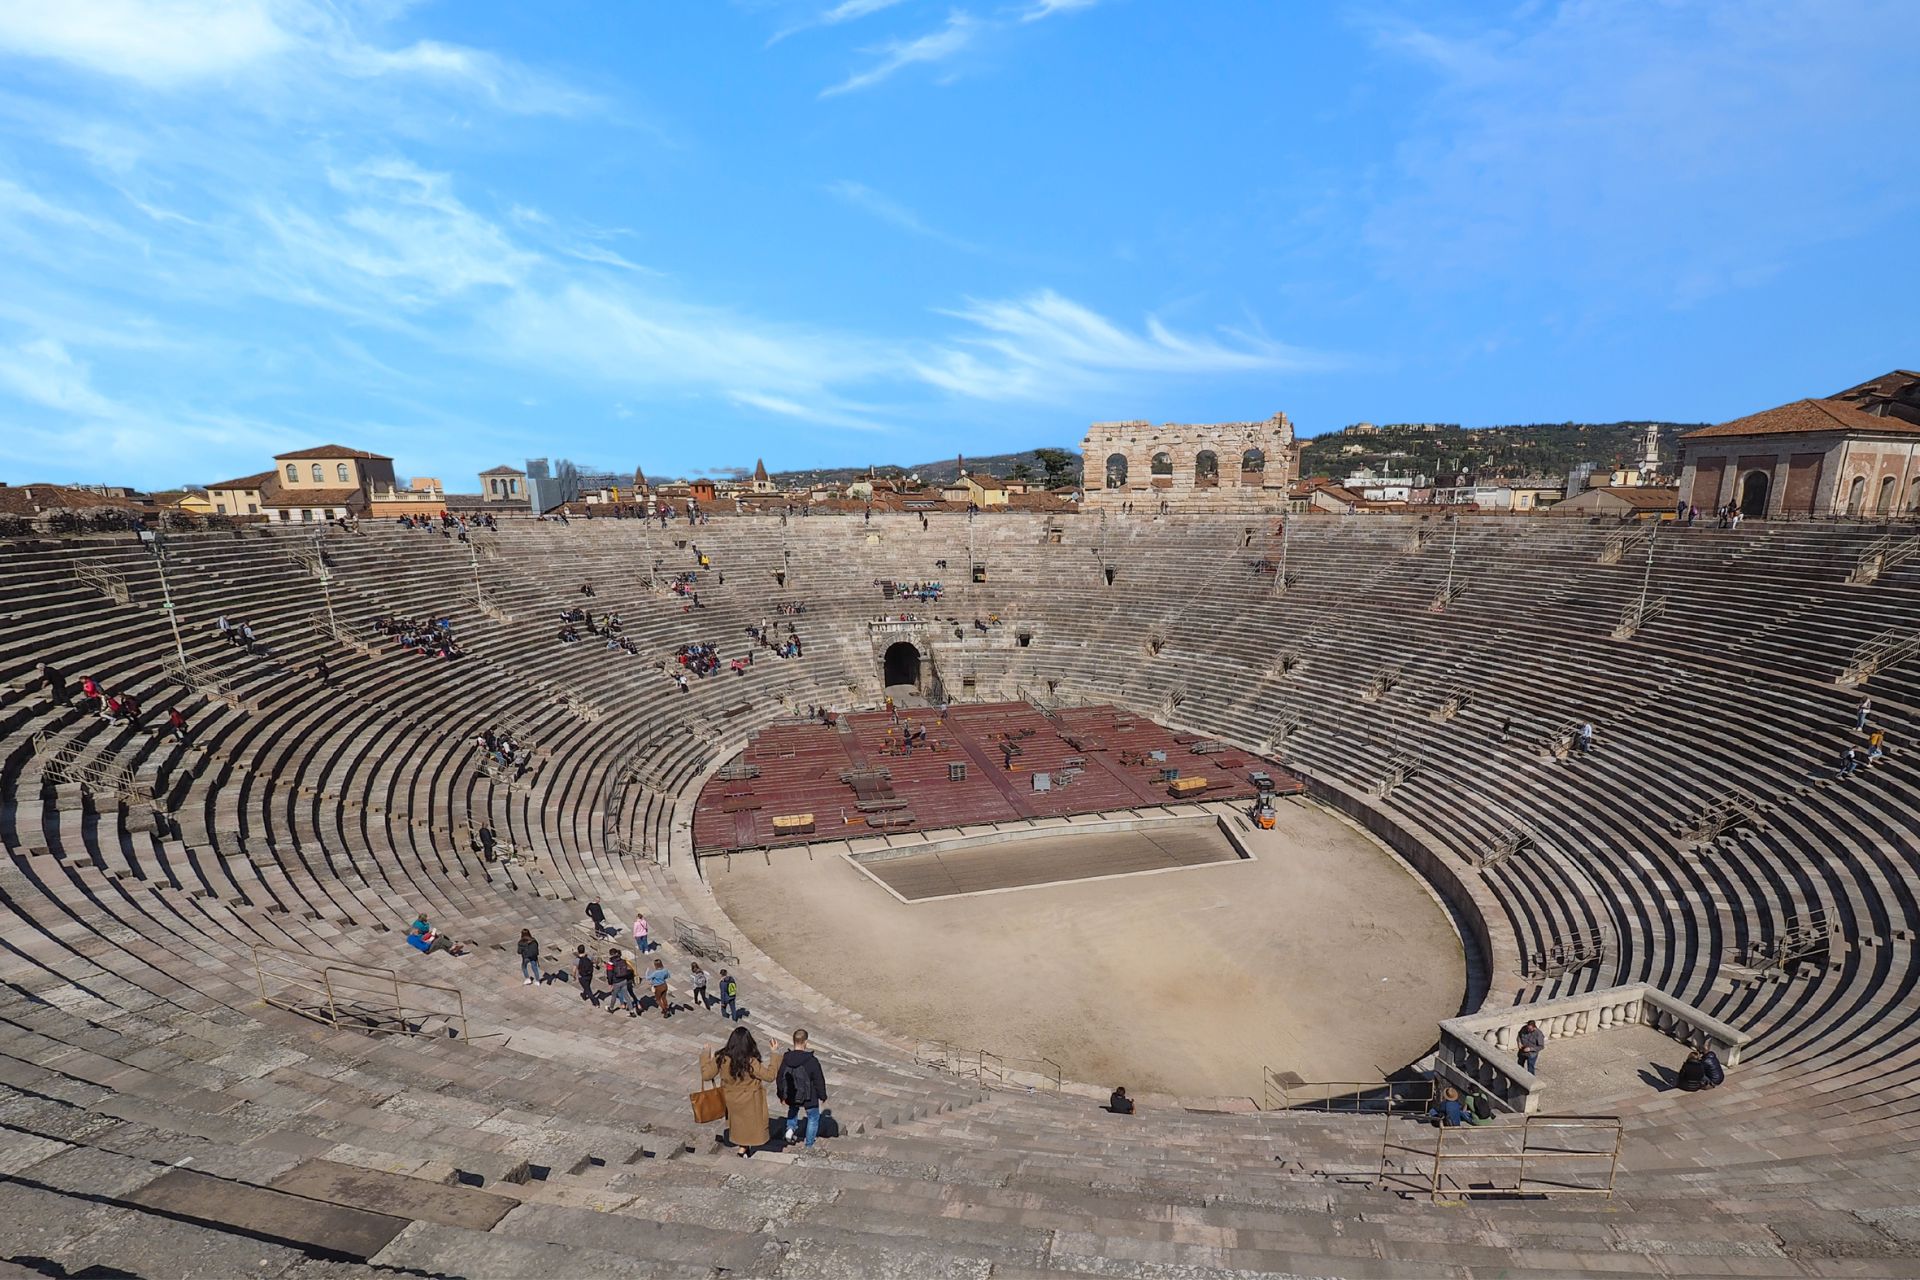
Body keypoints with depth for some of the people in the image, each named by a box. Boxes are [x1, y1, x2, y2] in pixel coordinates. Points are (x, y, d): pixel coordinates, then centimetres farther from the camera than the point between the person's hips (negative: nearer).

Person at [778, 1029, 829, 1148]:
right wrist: (822, 1096, 3)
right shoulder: (812, 1061, -25)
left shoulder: (785, 1059, -13)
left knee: (793, 1110, 36)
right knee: (813, 1117, 22)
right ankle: (809, 1145, 28)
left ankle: (790, 1128, 16)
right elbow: (819, 1081, -15)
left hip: (791, 1097, 4)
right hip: (809, 1098, -3)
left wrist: (781, 1095, 17)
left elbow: (780, 1079, 0)